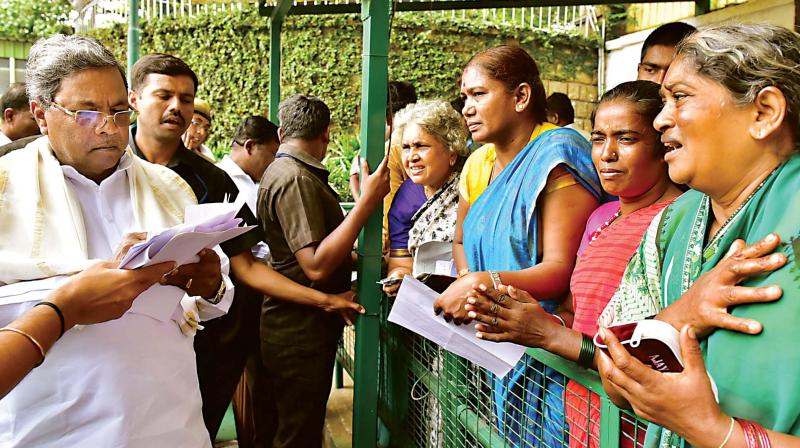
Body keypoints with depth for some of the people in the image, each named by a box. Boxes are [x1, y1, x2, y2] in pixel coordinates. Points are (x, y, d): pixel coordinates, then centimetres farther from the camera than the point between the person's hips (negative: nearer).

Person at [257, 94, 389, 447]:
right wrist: (368, 201, -27)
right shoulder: (295, 179, -20)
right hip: (301, 335, -10)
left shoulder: (280, 171, 13)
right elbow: (317, 265, -29)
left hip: (296, 329, 10)